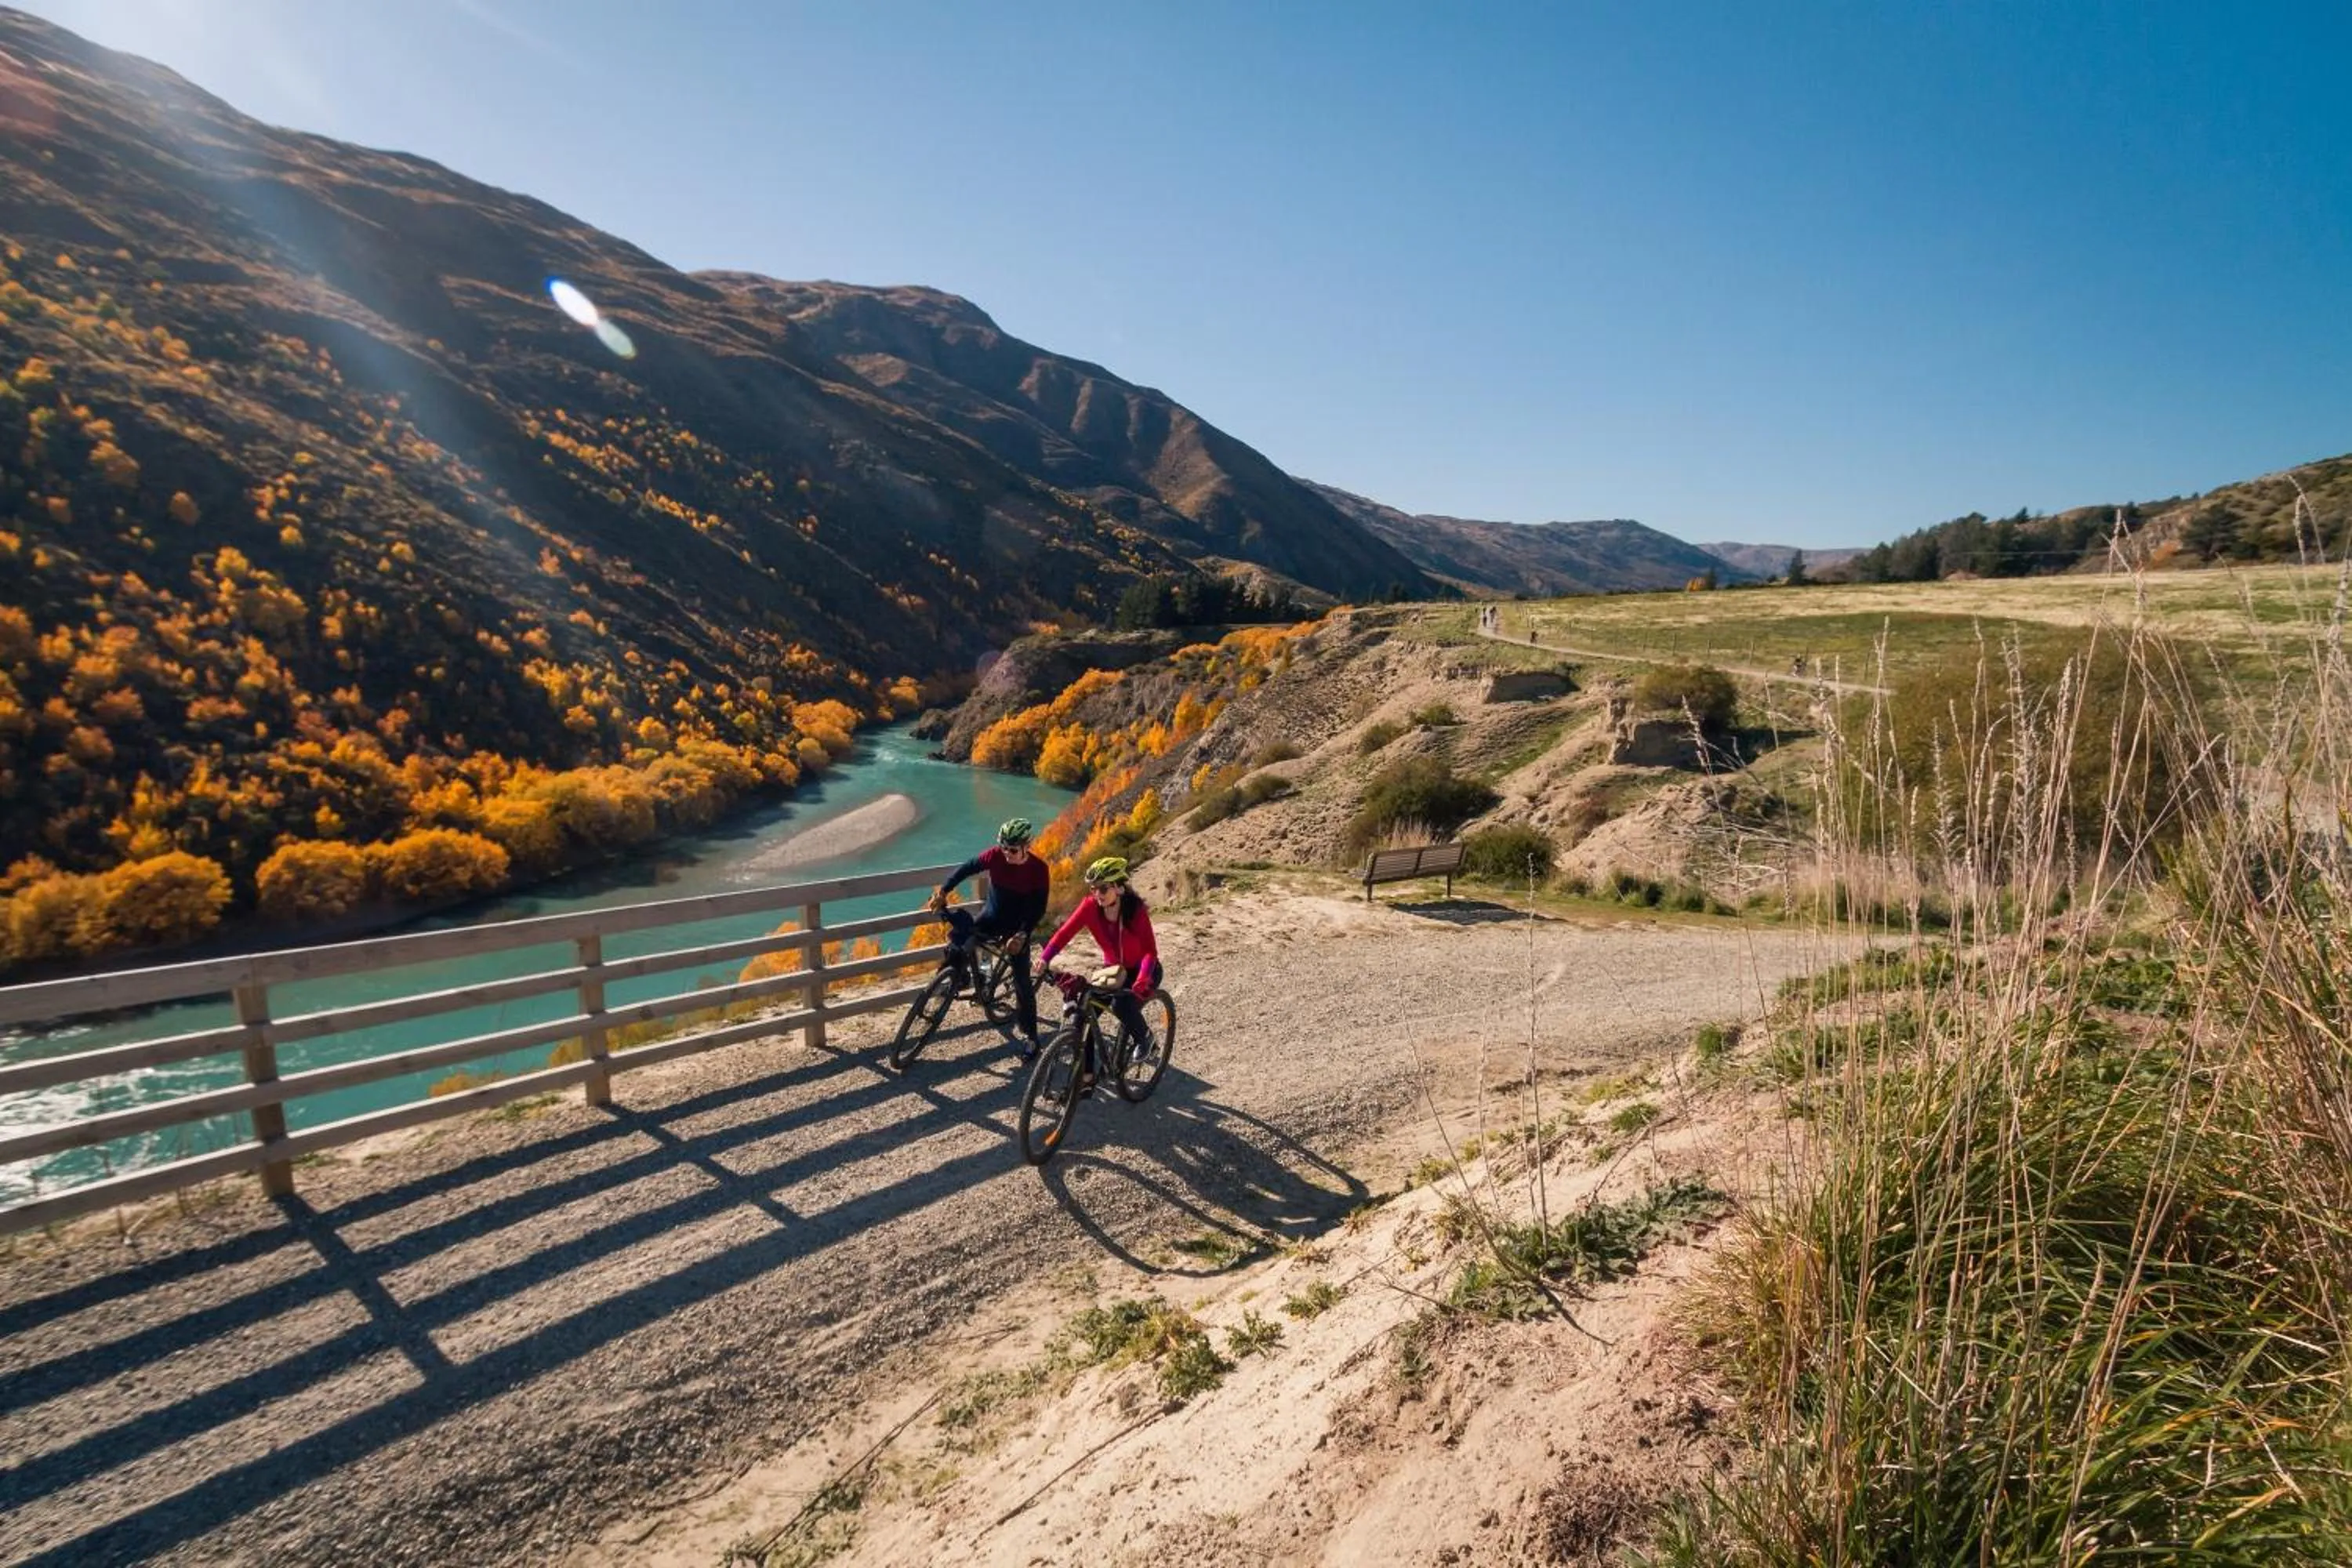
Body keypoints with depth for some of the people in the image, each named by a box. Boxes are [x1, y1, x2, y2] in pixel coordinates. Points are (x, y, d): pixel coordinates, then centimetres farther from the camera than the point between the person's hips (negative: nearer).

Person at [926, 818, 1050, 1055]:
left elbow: (1039, 908, -19)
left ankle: (1029, 1036, 12)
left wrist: (1021, 935, -29)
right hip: (991, 917, 2)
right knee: (958, 938, -24)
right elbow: (966, 869, -5)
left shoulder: (1038, 868, -21)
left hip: (1017, 927, -2)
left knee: (1022, 982, -1)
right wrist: (943, 891, -15)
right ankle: (960, 974, 6)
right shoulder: (995, 855, -17)